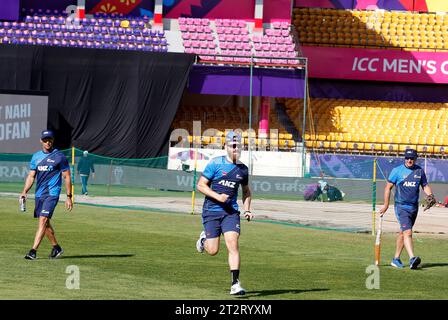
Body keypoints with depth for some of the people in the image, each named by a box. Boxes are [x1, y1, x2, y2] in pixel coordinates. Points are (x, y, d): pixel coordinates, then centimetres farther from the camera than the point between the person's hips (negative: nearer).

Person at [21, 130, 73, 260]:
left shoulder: (60, 156, -3)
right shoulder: (36, 156, 12)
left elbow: (67, 177, -1)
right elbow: (31, 176, 12)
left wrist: (69, 197, -4)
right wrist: (25, 192, -3)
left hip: (52, 194, -6)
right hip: (39, 194, 6)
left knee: (43, 220, -17)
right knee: (44, 223, 12)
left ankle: (33, 251, -22)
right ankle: (56, 248, 28)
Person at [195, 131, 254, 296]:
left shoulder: (243, 169, 7)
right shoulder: (216, 163, -7)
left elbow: (246, 191, 23)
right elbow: (201, 185, -5)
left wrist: (247, 210, 9)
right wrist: (217, 196, -18)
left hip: (231, 212, 2)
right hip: (211, 211, -2)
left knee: (233, 244, -15)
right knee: (213, 251, -2)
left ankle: (235, 283, -14)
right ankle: (204, 238, 35)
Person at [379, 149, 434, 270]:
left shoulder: (420, 171, 8)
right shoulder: (397, 171, -4)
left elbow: (425, 186, 16)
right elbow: (388, 187, -1)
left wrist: (430, 195, -5)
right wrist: (386, 205, -5)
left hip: (414, 207, 5)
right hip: (401, 206, -5)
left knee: (403, 233, 13)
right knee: (407, 232, -19)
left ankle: (396, 259, 23)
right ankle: (412, 258, -30)